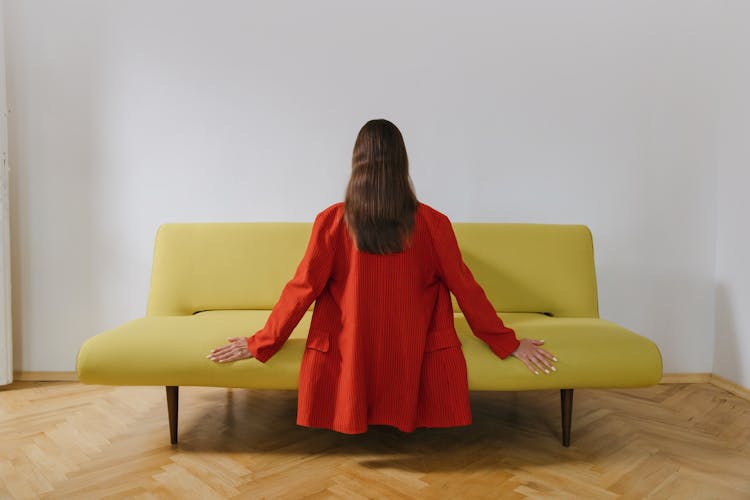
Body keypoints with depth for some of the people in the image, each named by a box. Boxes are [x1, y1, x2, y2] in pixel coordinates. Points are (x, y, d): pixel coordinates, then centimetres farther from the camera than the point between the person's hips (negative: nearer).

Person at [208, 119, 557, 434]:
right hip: (413, 358, 0)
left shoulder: (332, 221, -15)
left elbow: (302, 289, -11)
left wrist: (259, 345, 2)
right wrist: (509, 344, 6)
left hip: (347, 358, 0)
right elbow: (465, 288, -7)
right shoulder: (432, 223, -14)